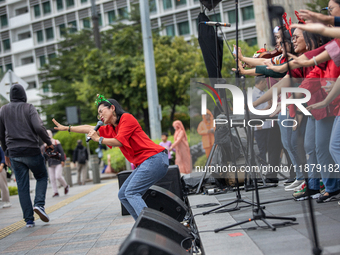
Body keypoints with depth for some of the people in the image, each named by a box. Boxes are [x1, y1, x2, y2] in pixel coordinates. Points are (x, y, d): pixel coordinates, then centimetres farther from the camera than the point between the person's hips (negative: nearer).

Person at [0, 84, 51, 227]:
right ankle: (39, 204, -7)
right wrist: (49, 142, -1)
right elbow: (39, 128, -16)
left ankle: (29, 220, 4)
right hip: (31, 150, -3)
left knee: (22, 186, 6)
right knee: (42, 176, 16)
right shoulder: (28, 108, -3)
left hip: (13, 153, 3)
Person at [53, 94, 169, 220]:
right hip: (143, 163, 9)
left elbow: (119, 141, -15)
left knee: (131, 193, -17)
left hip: (154, 159, -9)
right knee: (123, 195, 6)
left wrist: (98, 139, -2)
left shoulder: (127, 118, -6)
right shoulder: (111, 128, 19)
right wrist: (67, 128, 33)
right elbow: (89, 128, 27)